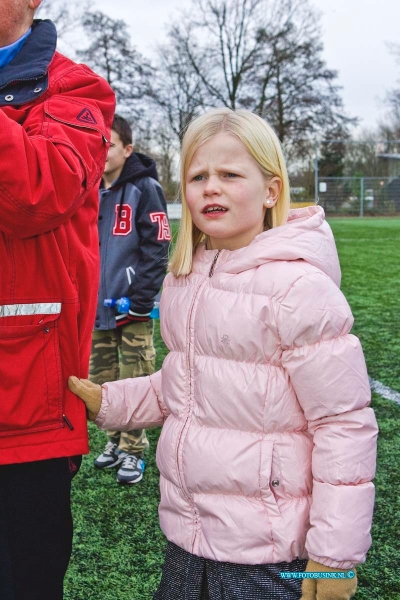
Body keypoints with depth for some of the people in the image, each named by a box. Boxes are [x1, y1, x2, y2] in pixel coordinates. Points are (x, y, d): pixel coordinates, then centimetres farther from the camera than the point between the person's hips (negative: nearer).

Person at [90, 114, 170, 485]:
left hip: (131, 306, -6)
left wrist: (141, 299, -14)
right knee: (101, 380, 13)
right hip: (96, 305, 6)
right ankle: (115, 440, 28)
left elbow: (156, 247, -11)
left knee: (134, 381, 0)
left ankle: (133, 450, 13)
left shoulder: (144, 188, -7)